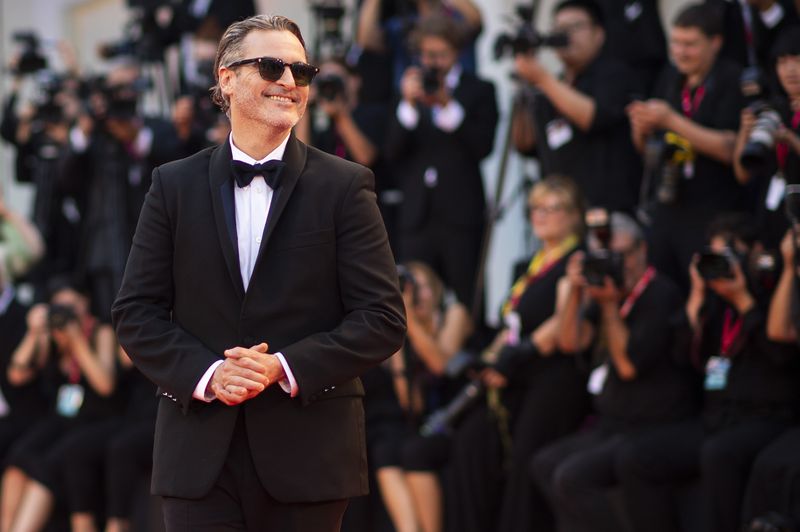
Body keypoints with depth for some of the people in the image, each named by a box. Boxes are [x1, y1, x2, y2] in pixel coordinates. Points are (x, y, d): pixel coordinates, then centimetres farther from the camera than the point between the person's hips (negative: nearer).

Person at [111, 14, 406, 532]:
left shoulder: (345, 186, 3)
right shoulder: (174, 185, 9)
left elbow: (384, 318, -2)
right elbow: (136, 311, 6)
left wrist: (286, 368, -14)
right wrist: (205, 373, -11)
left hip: (308, 455, -1)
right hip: (201, 451, 1)